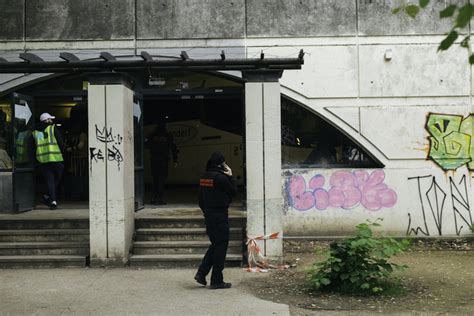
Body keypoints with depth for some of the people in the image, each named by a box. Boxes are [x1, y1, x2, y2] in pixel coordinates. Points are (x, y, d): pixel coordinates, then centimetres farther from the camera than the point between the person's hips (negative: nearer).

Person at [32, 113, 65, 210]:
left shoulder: (35, 132, 11)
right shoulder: (53, 128, -2)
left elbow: (34, 146, 13)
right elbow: (61, 143, -6)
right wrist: (60, 151, 11)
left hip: (43, 159, 4)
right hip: (56, 158, -4)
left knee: (49, 180, 6)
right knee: (57, 179, 13)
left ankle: (53, 200, -3)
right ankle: (48, 197, 4)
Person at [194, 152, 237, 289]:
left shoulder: (204, 177, 8)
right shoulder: (221, 177, -17)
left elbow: (201, 199, 13)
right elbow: (234, 191, -6)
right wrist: (230, 176, 1)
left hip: (209, 214, 8)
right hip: (220, 215, -8)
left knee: (215, 245, 19)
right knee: (220, 247, 1)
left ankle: (201, 273, 12)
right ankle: (217, 280, 6)